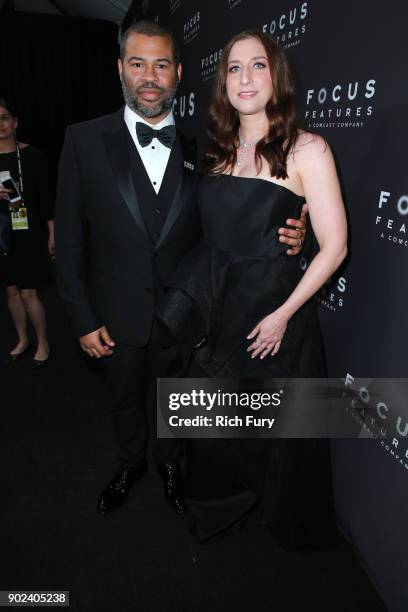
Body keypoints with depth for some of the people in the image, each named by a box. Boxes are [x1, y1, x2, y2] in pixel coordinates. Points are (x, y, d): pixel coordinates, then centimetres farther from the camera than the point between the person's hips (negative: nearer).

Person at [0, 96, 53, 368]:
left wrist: (52, 234, -3)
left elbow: (45, 197, -3)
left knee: (28, 293, -1)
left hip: (27, 233, -4)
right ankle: (23, 340, 31)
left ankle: (43, 343, 19)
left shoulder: (32, 155, -5)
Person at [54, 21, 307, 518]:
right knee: (125, 398, 23)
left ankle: (169, 462, 52)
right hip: (116, 315, 0)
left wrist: (284, 236, -20)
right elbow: (70, 237, -7)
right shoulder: (85, 140, -9)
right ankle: (129, 464, 53)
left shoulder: (198, 146, -4)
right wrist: (82, 318, -8)